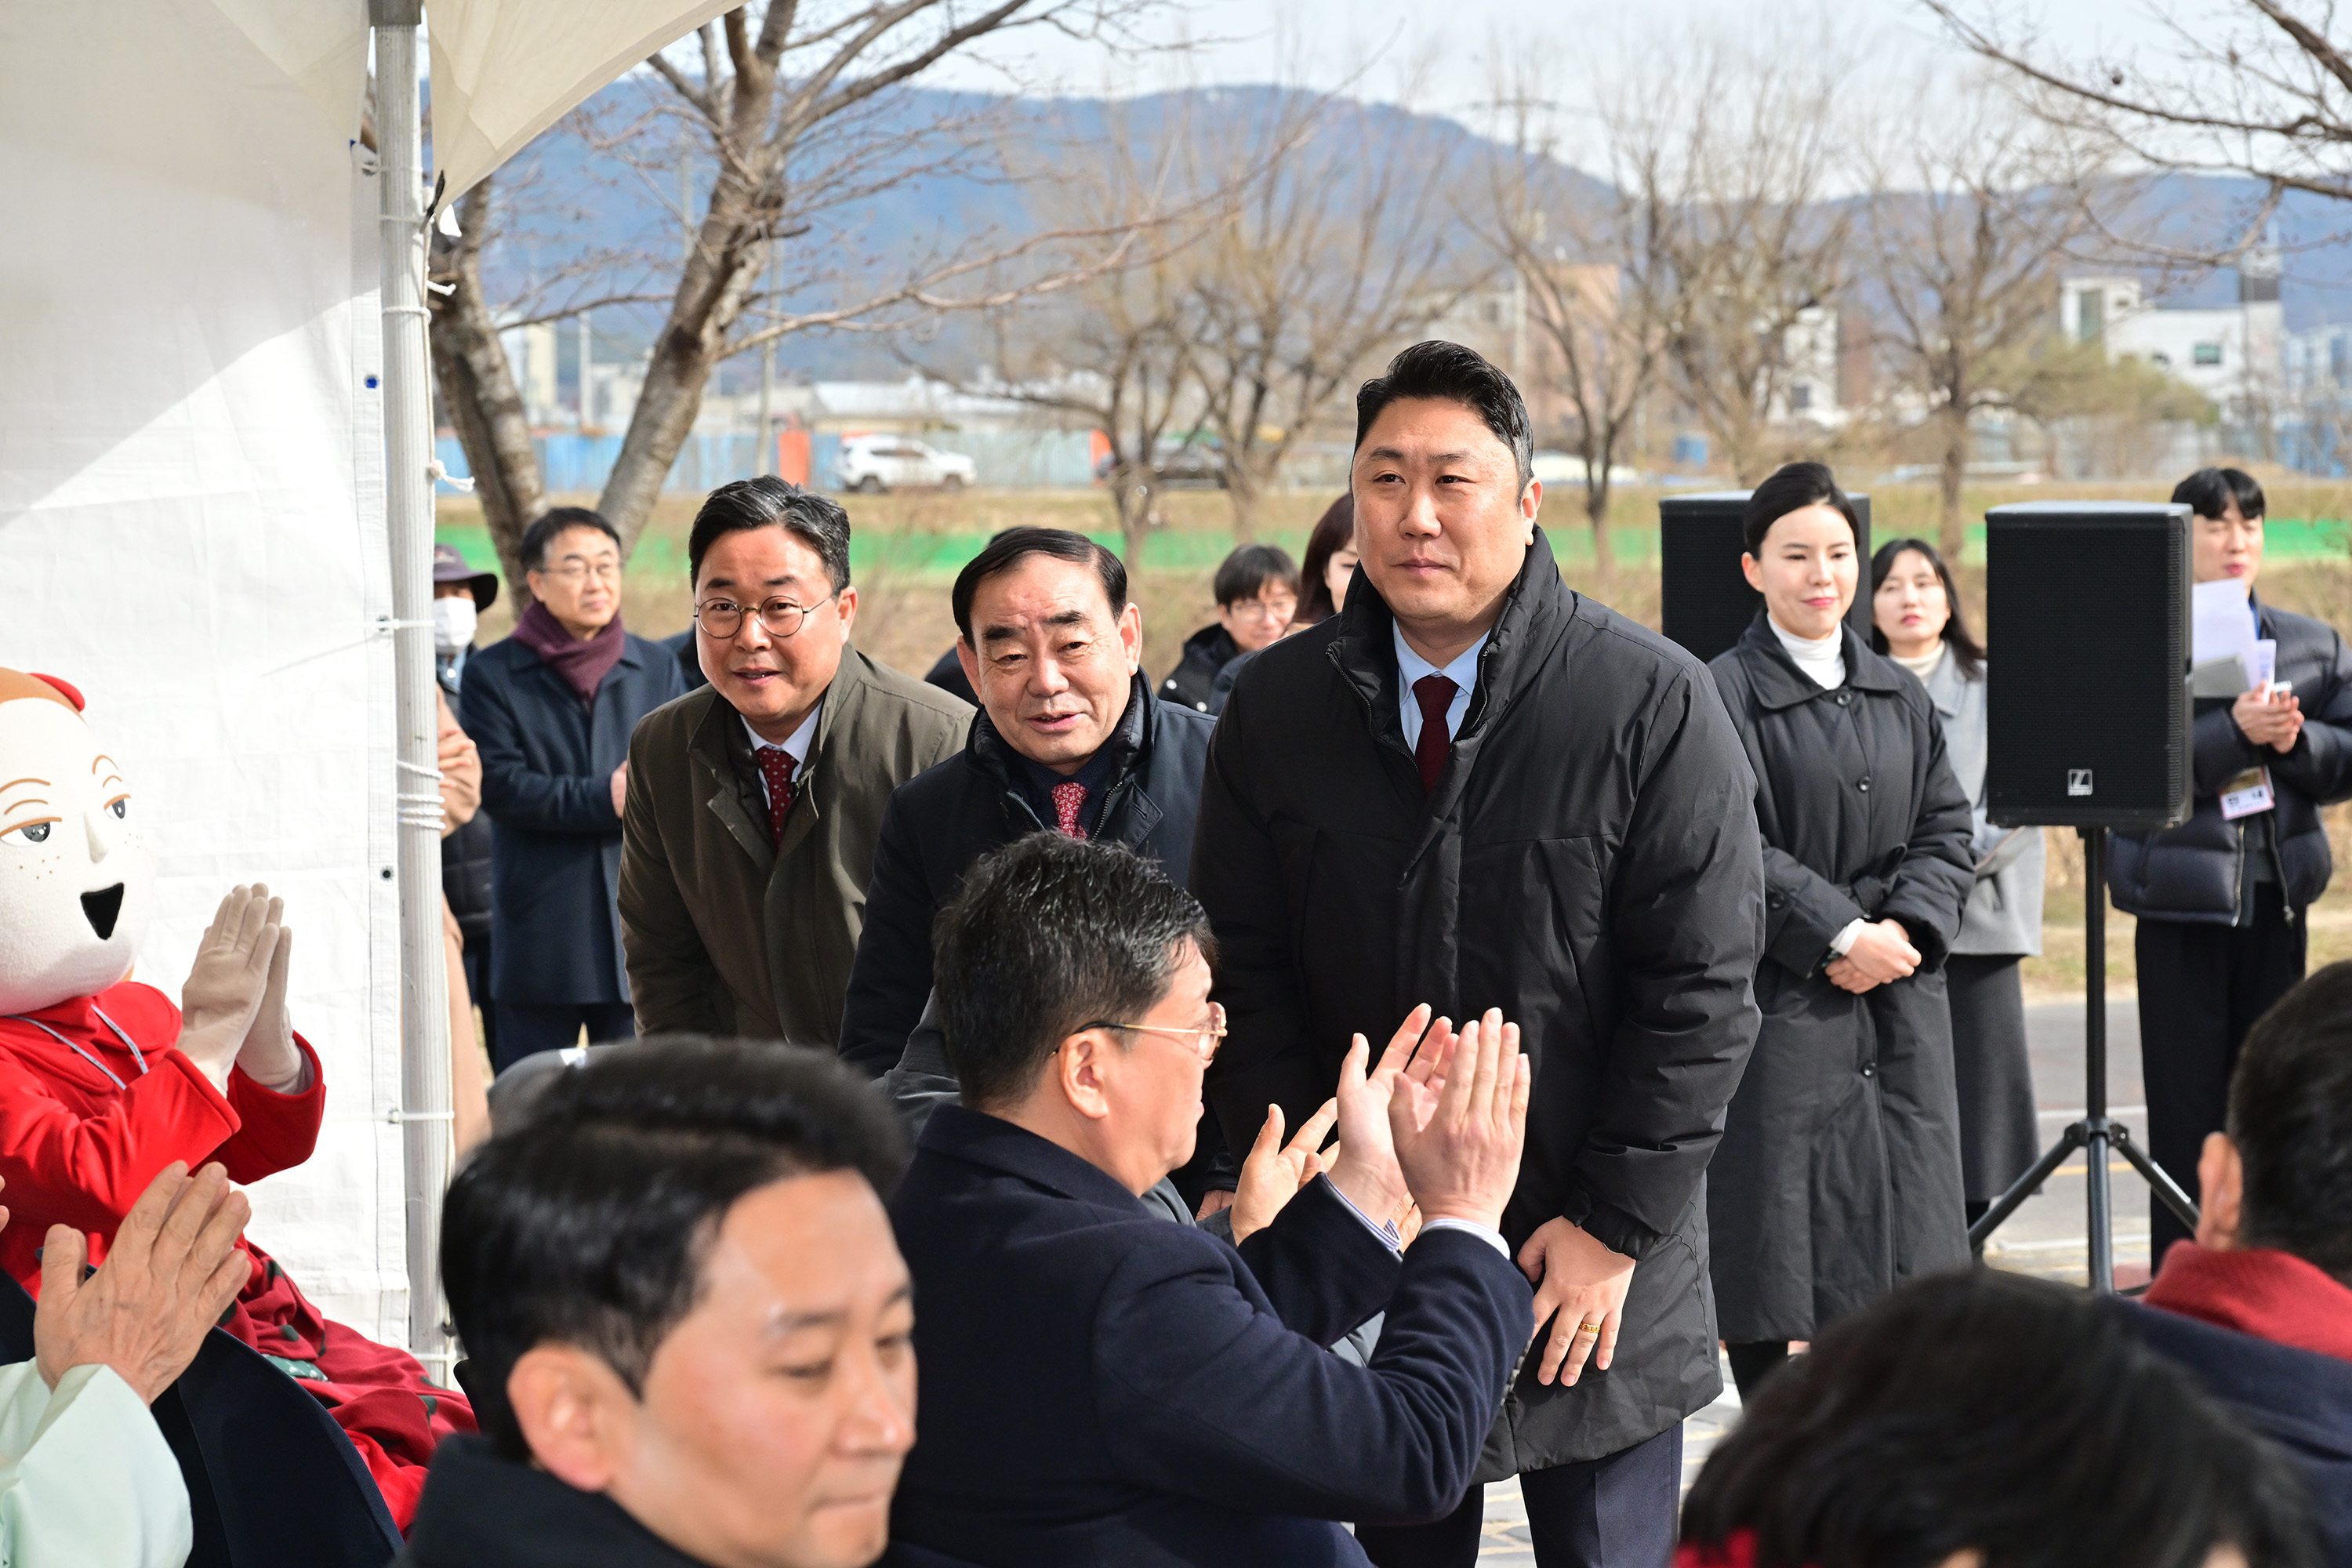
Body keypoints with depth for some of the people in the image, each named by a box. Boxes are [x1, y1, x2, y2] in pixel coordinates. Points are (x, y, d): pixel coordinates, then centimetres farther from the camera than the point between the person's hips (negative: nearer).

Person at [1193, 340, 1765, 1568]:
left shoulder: (1655, 704, -8)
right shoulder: (1276, 709, 2)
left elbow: (1701, 989, -8)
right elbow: (1246, 979, 4)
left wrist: (1614, 1226, -12)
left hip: (1598, 1280, -2)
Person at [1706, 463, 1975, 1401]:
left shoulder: (1899, 697, 14)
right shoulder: (1724, 695, -5)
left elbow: (1947, 830, 11)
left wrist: (1908, 928, -7)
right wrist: (1840, 936, -15)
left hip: (1897, 1006, 5)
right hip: (1779, 1001, -5)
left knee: (1888, 1246, 5)